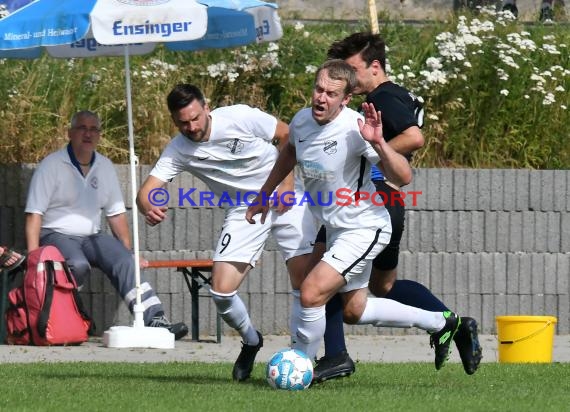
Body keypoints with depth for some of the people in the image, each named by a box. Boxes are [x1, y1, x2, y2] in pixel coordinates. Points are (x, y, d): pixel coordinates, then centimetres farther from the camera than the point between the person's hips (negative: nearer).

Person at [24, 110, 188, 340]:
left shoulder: (105, 167, 12)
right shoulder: (52, 166, -4)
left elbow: (116, 213, 16)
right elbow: (34, 214, -9)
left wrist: (128, 250, 9)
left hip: (91, 237, 5)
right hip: (56, 235, -5)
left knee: (125, 261, -22)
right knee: (78, 266, -36)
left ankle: (156, 320, -31)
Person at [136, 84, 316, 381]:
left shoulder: (240, 117, -20)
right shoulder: (178, 150, -12)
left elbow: (287, 136, -5)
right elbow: (146, 191, -19)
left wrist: (287, 184, -11)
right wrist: (149, 208, -43)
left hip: (283, 199, -3)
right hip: (243, 210, 3)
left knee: (306, 282, -15)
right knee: (222, 291, -9)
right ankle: (251, 342, 21)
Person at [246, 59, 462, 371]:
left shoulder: (355, 128, -27)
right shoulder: (301, 121, -6)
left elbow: (402, 177, -29)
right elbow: (289, 153, 19)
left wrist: (378, 143, -43)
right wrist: (263, 197, 23)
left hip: (364, 228, -8)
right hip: (334, 228, 8)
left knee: (311, 293, -21)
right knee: (354, 311, 20)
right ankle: (440, 323, 37)